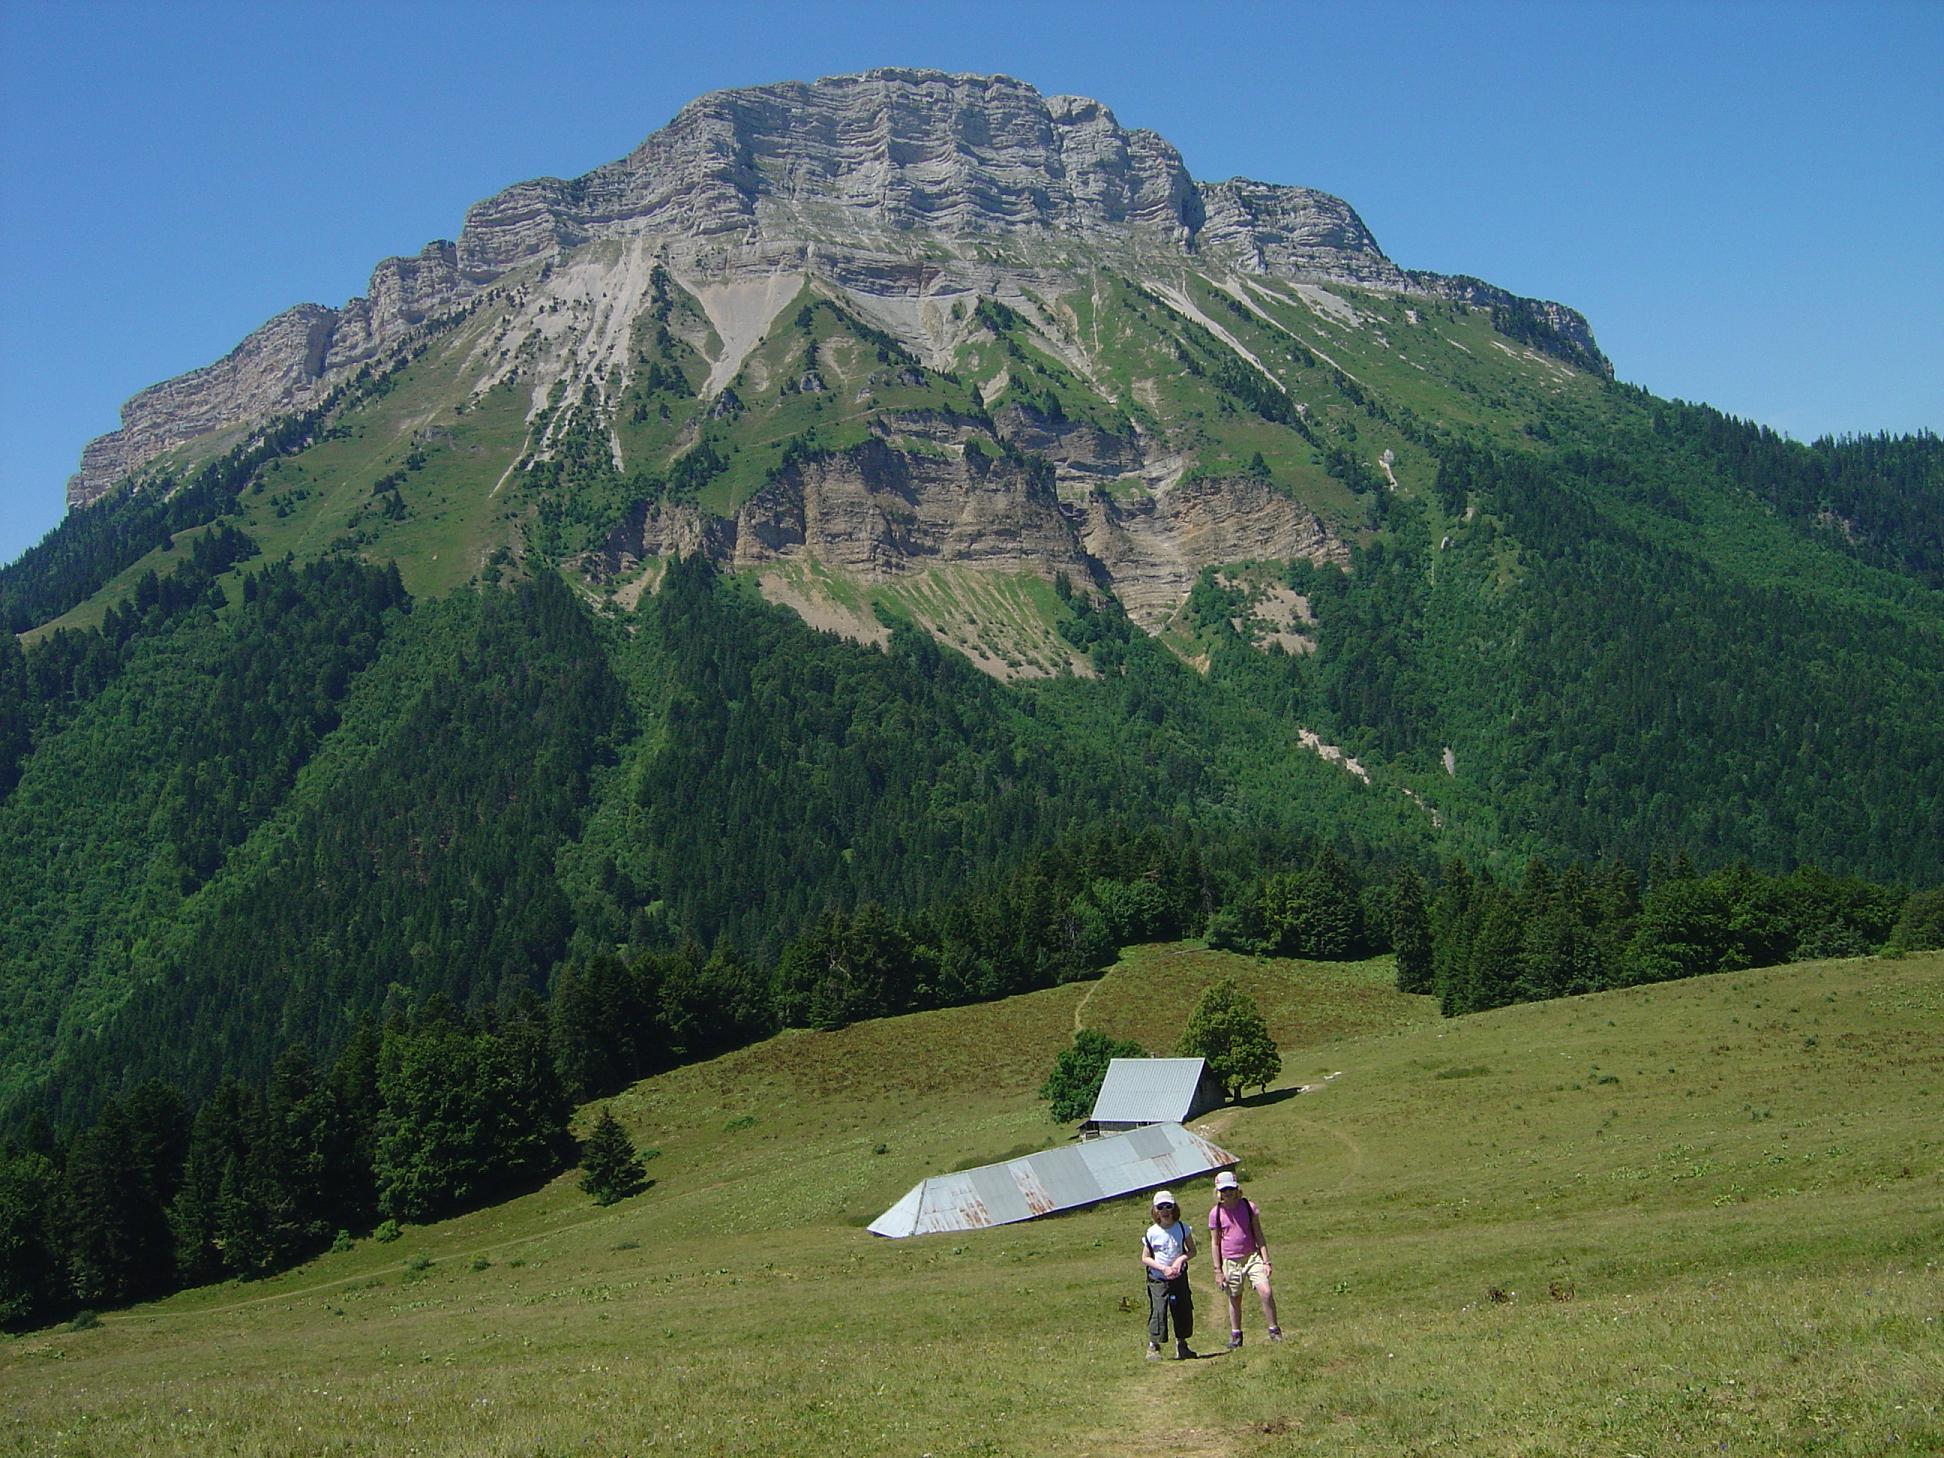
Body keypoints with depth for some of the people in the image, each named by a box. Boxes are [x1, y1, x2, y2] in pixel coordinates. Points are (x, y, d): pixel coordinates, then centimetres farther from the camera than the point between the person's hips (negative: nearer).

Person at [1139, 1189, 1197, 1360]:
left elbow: (1192, 1250, 7)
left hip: (1179, 1277, 3)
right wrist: (1163, 1268, -16)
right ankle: (1153, 1347, -1)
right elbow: (1145, 1258, -2)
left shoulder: (1182, 1228, 0)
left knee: (1183, 1311, 5)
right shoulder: (1152, 1232, -7)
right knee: (1158, 1312, -11)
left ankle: (1181, 1346, 20)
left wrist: (1181, 1259, -13)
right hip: (1157, 1280, -3)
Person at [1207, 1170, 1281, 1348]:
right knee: (1234, 1300, 10)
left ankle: (1274, 1331, 0)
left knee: (1266, 1292, -15)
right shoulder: (1215, 1213, -4)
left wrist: (1266, 1261, -3)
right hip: (1230, 1262, 0)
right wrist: (1218, 1270, 1)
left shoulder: (1249, 1207, -2)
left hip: (1252, 1257, 0)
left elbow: (1258, 1235, 2)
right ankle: (1235, 1335, 28)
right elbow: (1215, 1243, 3)